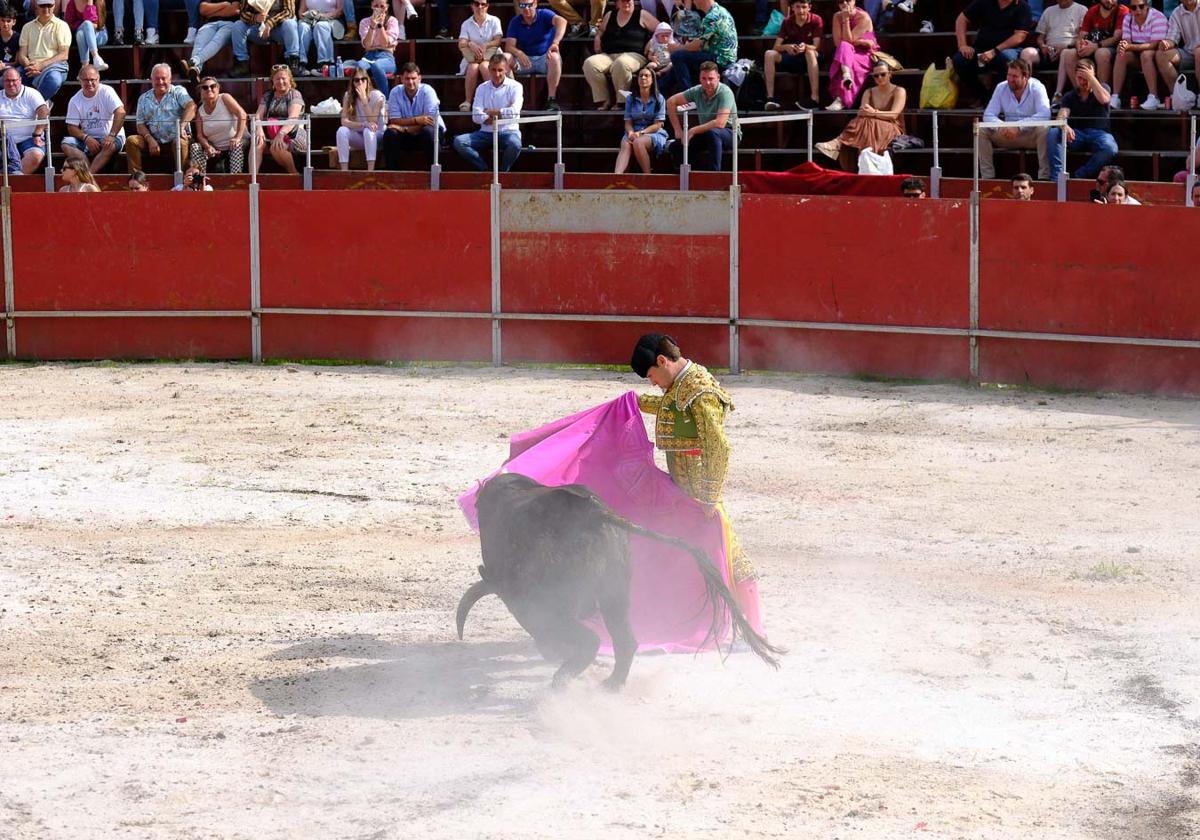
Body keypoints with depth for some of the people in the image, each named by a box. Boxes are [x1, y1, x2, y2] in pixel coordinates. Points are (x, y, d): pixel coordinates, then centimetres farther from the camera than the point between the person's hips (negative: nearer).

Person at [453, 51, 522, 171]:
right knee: (458, 142, -20)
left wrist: (491, 112, -3)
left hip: (508, 131, -3)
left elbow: (514, 111, -15)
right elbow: (476, 116, -4)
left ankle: (501, 173, -12)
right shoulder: (482, 88, 9)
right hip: (487, 132, 3)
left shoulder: (514, 87, 1)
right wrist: (500, 115, -16)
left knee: (514, 144, -38)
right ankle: (485, 170, -18)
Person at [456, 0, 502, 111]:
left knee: (484, 66, -35)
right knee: (473, 67, -33)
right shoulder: (466, 24, 9)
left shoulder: (494, 21, 5)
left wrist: (485, 46, -25)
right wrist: (471, 45, -26)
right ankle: (467, 101, -32)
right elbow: (461, 44, -3)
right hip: (471, 59, 1)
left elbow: (498, 41, -6)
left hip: (491, 57, -1)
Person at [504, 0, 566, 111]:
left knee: (555, 57, -37)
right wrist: (519, 53, -32)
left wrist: (555, 43, -46)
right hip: (525, 60, 3)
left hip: (545, 58, -3)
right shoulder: (515, 22, 3)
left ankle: (551, 98, -35)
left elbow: (562, 21, -28)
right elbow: (509, 46, -7)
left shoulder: (544, 15, -6)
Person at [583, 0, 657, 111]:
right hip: (608, 55, 5)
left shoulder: (642, 15, 9)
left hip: (633, 55, -5)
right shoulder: (610, 15, 21)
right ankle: (603, 100, -22)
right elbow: (600, 32, 34)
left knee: (620, 64, -41)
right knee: (589, 63, -26)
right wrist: (597, 39, 11)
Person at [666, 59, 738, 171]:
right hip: (706, 133, 6)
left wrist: (693, 131, -25)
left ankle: (715, 173, -31)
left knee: (712, 133, -39)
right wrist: (678, 130, 1)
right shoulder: (697, 91, -5)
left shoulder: (725, 92, -22)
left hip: (730, 132, -6)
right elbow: (671, 102, 8)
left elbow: (720, 123, -32)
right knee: (675, 147, -8)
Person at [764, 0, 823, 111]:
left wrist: (805, 47, -40)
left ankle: (815, 98, -43)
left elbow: (816, 47, -16)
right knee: (769, 54, -23)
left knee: (810, 52, -38)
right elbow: (776, 47, -7)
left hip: (809, 60, -3)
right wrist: (786, 47, -31)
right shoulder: (787, 22, -1)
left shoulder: (816, 20, -9)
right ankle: (770, 98, -30)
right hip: (792, 58, 3)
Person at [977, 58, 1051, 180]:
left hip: (1031, 136, -4)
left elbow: (1044, 114, -27)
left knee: (1044, 130, -36)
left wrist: (1019, 127, -36)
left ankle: (1044, 176, -28)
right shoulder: (1001, 88, 0)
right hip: (1007, 136, 4)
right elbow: (988, 115, -5)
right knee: (980, 131, -17)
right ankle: (987, 176, -13)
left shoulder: (1037, 88, -11)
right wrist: (1000, 127, -29)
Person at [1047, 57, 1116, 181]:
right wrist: (1065, 126, -28)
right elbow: (1062, 116, -4)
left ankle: (1079, 176, -30)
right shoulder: (1070, 96, 14)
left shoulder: (1103, 88, 11)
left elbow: (1104, 99, -15)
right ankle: (1056, 177, -34)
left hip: (1099, 133, -2)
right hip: (1077, 134, 2)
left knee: (1110, 148, -37)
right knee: (1053, 134, -27)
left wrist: (1091, 78, -10)